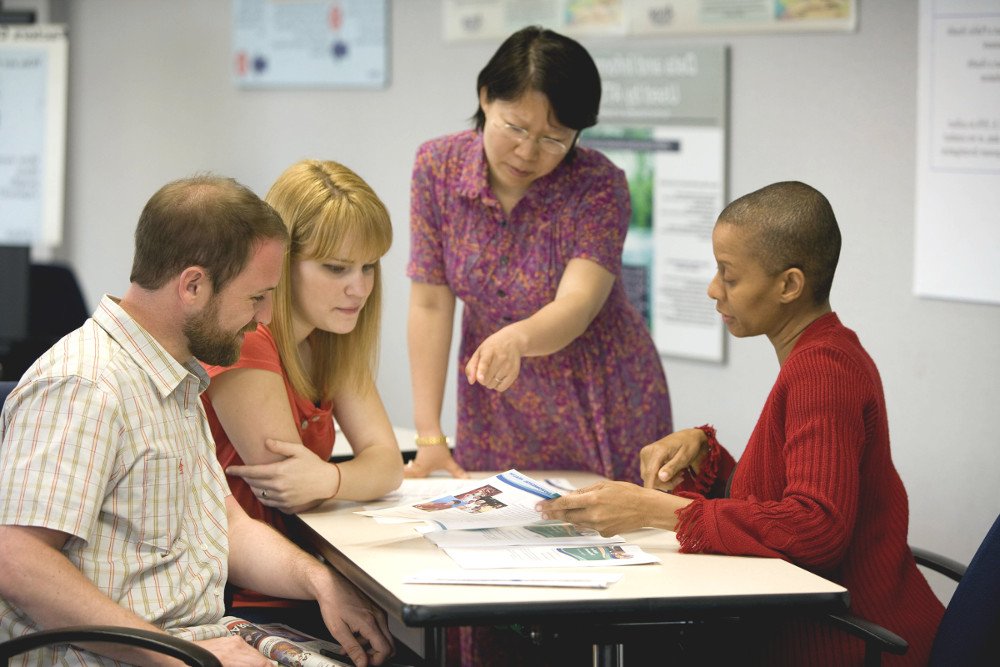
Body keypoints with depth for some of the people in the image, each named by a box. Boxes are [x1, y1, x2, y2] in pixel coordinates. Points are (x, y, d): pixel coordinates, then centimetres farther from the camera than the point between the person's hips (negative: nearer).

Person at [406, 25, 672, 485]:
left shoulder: (599, 185, -19)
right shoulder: (437, 166, -11)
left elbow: (576, 306, -32)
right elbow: (430, 304, -10)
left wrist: (517, 339, -54)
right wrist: (429, 437, -14)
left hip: (601, 412, -2)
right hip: (496, 413, 3)